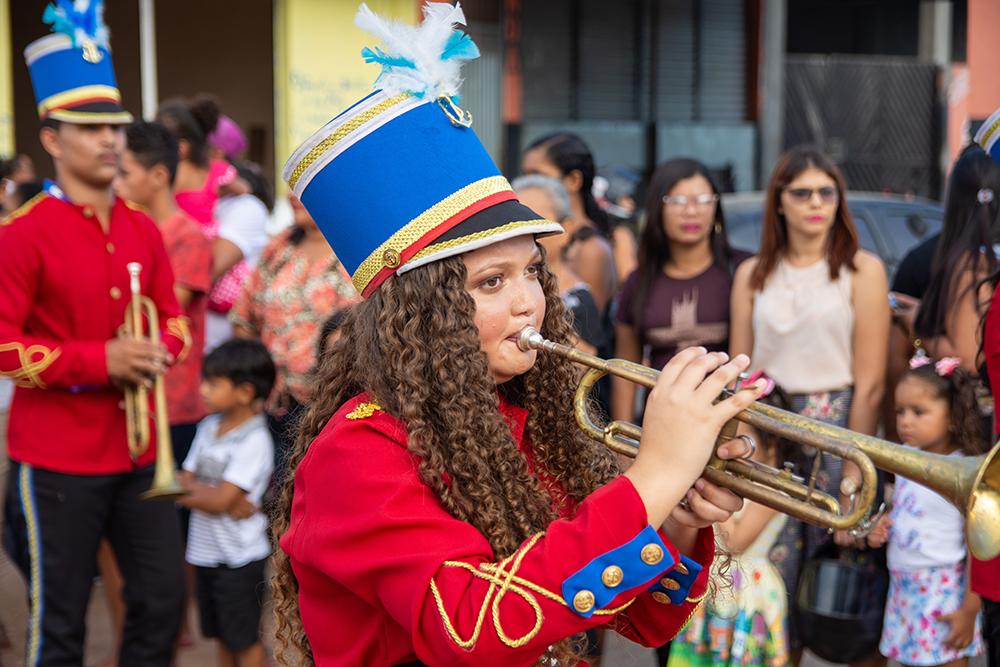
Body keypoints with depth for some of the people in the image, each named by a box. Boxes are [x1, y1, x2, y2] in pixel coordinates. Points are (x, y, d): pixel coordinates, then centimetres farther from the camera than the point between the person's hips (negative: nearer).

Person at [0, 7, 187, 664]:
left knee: (163, 597, 10)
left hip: (139, 449, 6)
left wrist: (158, 351, -6)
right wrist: (101, 361, -22)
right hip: (57, 460, -6)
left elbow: (175, 319, 17)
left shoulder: (143, 230, 8)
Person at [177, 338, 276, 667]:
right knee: (223, 637, 17)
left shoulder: (254, 441, -17)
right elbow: (183, 479, 4)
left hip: (240, 559, -7)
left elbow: (221, 501, -21)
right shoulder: (208, 427, 6)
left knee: (245, 640, 3)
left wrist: (189, 485, -7)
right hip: (206, 553, 7)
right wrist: (207, 492, -15)